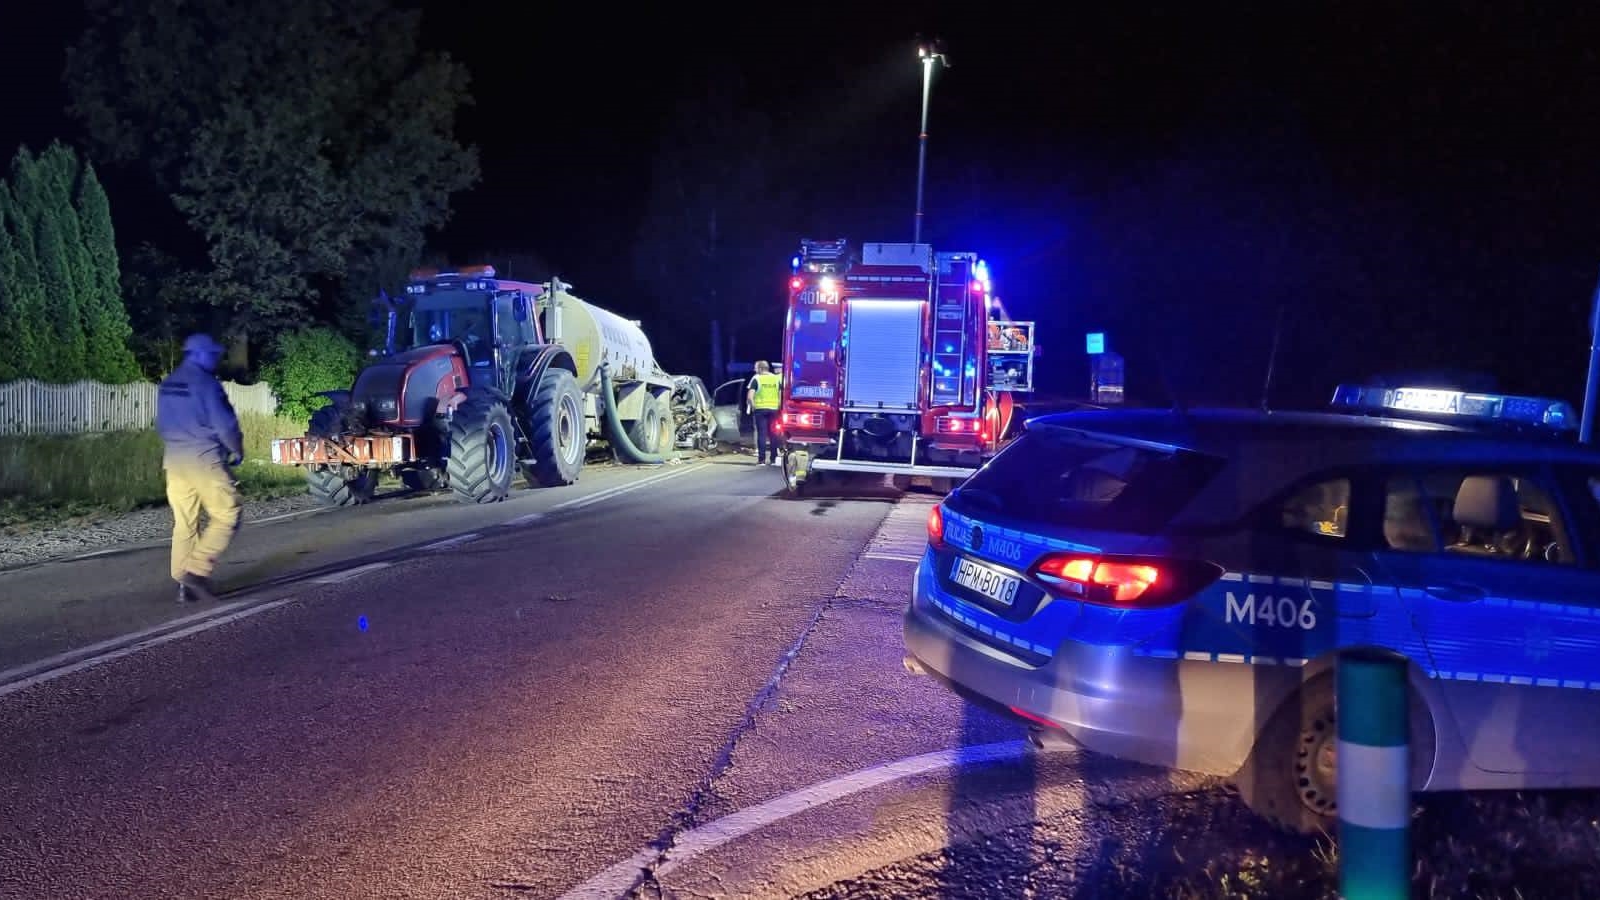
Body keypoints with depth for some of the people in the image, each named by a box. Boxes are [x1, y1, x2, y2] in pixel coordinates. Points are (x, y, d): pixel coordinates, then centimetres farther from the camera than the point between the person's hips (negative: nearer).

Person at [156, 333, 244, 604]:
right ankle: (197, 570, -10)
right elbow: (225, 424, -15)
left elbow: (162, 425, 21)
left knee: (184, 523, 10)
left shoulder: (167, 385, 13)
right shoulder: (206, 383, -12)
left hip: (174, 460, 8)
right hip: (205, 460, -8)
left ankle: (184, 583, 11)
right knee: (226, 516, -1)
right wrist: (237, 451, 1)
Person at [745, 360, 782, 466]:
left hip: (760, 409, -3)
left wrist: (753, 406, 1)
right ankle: (773, 459, 10)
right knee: (773, 434, 9)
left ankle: (761, 460, -2)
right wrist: (780, 406, 12)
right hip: (774, 409, 3)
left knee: (761, 434, 0)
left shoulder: (756, 378, -2)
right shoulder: (777, 378, 8)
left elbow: (750, 396, -11)